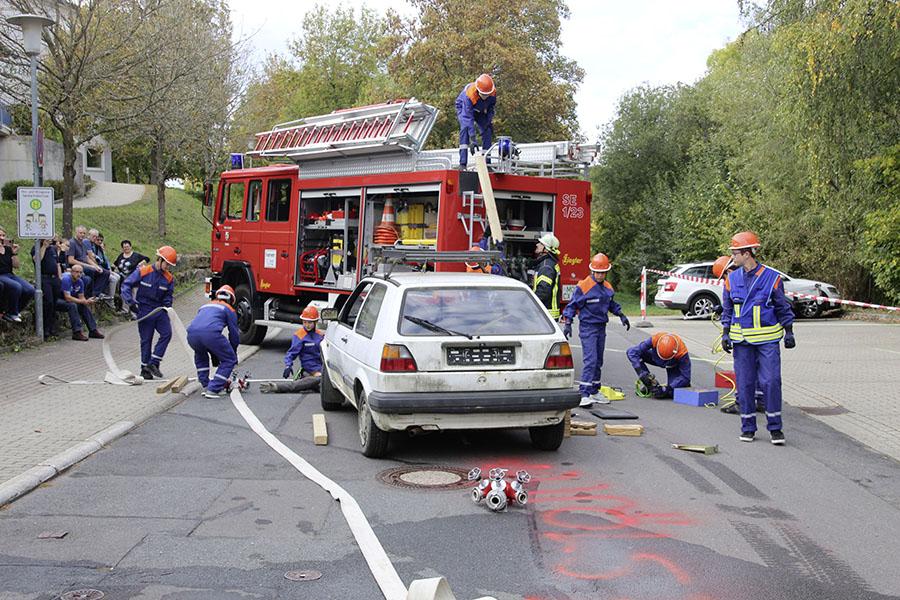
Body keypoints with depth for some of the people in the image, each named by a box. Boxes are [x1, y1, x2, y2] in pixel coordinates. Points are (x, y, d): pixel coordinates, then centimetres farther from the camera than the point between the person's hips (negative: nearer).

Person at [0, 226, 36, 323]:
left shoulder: (8, 249, 12)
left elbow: (16, 266, 10)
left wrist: (15, 253, -4)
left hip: (10, 275, 6)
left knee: (30, 290, -17)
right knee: (16, 287, -34)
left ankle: (16, 310, 6)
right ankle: (10, 314, -14)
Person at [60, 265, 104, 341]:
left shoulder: (80, 282, 0)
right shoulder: (66, 279, -25)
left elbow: (81, 297, 1)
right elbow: (67, 298, -31)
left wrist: (87, 301, -21)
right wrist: (83, 301, -29)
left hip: (67, 300, 8)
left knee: (84, 306, -3)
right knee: (72, 305, -31)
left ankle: (93, 330, 1)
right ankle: (77, 332, -34)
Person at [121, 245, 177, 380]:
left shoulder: (169, 278, 1)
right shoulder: (142, 272, -10)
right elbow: (126, 285, -8)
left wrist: (167, 306, -9)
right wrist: (130, 300, -18)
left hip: (160, 310, 4)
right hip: (145, 310, -4)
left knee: (166, 333, -12)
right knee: (146, 340, 2)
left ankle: (153, 363, -1)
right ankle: (145, 369, 13)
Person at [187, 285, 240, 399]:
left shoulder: (205, 306, 40)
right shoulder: (229, 309, 24)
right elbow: (234, 333, 23)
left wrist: (215, 356, 51)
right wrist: (234, 352, 41)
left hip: (192, 334, 6)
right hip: (211, 333, -5)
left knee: (200, 356, 37)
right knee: (229, 360, 12)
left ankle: (206, 386, 30)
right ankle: (213, 390, 3)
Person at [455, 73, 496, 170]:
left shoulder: (493, 93, -28)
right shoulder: (469, 95, -43)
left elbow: (491, 107, -4)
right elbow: (468, 118, -45)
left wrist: (489, 121, -15)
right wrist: (473, 139, -50)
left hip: (480, 111, 5)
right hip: (464, 109, -5)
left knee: (487, 131, -11)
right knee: (465, 128, -28)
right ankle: (462, 164, -32)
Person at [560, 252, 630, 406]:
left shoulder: (607, 287, 9)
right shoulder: (583, 286, -12)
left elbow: (611, 304, 26)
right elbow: (572, 305, -8)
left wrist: (621, 315, 18)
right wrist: (567, 323, -14)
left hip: (601, 327, 8)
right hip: (587, 327, -7)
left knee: (598, 361, 13)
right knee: (590, 360, -16)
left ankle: (594, 391, 24)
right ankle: (584, 394, -18)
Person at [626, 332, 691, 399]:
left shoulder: (682, 352, -41)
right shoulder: (654, 340, -39)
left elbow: (685, 377, -32)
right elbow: (631, 352, -37)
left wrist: (667, 389, -40)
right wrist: (640, 372, -44)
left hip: (673, 366, -3)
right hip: (656, 358, 3)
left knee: (673, 393, -24)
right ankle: (651, 386, -13)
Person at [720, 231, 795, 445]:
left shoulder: (772, 278, -4)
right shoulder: (732, 279, 6)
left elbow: (783, 308, 5)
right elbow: (727, 309, 14)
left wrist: (789, 333, 4)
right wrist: (725, 334, 7)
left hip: (767, 339, -3)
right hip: (741, 341, 3)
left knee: (771, 382, -8)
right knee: (744, 384, 4)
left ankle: (775, 427, 4)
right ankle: (748, 428, 15)